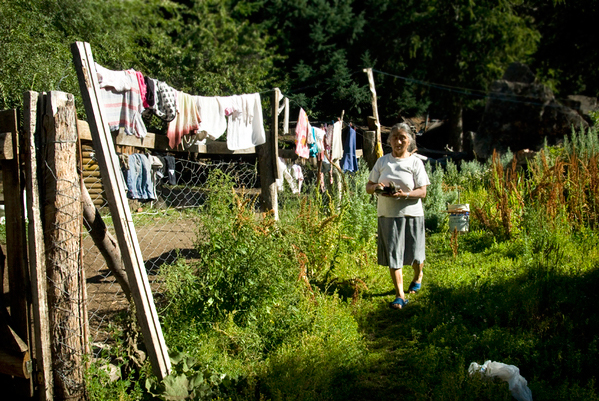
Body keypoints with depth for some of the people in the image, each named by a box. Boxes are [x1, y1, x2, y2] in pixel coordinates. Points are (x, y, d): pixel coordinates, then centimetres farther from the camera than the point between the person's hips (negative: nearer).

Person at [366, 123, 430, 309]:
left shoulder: (415, 162, -1)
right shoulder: (382, 161, 8)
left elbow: (422, 192, -6)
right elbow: (368, 187, 11)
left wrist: (405, 194, -24)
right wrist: (376, 187, -13)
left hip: (411, 213, -1)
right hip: (388, 215, 2)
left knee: (414, 253, 9)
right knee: (393, 254, -2)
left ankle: (418, 277, 42)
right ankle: (400, 295, 2)